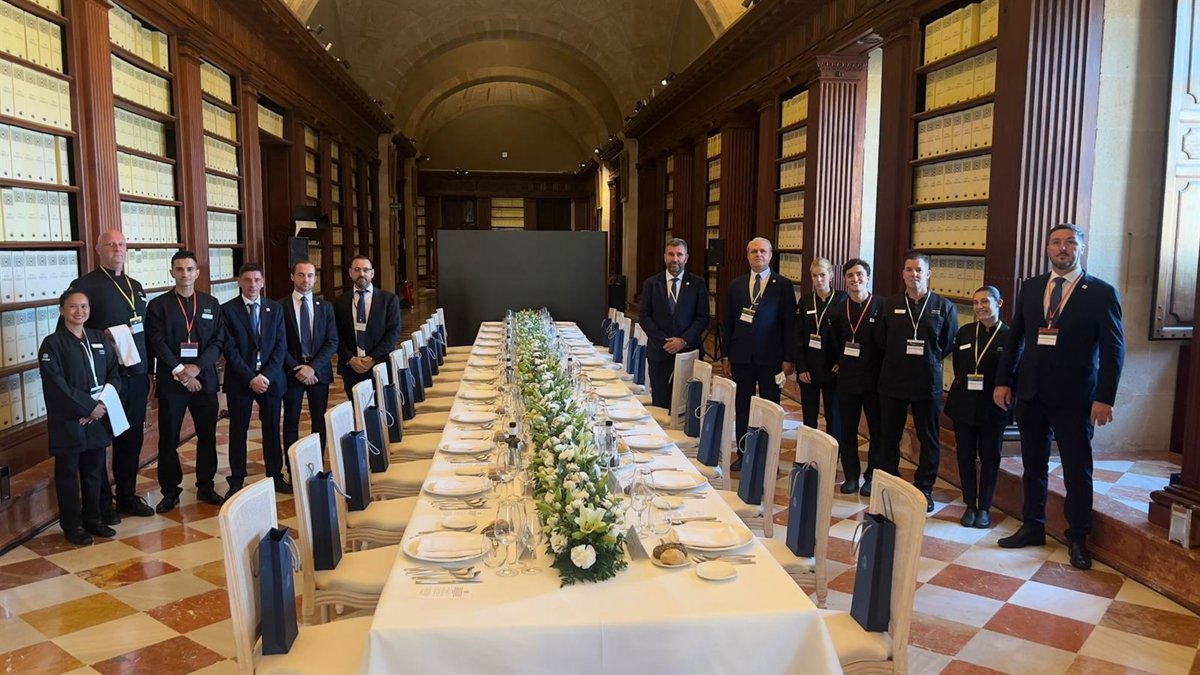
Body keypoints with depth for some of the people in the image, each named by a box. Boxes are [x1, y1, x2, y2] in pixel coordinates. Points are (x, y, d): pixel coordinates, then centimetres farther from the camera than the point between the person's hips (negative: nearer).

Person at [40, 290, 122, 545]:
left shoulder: (99, 338, 8)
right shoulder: (52, 344, -7)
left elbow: (114, 374, 7)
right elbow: (56, 385, -14)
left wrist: (104, 404, -8)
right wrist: (88, 407, -16)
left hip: (99, 417, 4)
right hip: (67, 421, -4)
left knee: (94, 470, 13)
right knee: (68, 473, 6)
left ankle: (93, 518, 26)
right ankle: (72, 525, 17)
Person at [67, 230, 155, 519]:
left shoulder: (135, 286, 16)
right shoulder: (84, 285, -5)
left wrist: (148, 369, 12)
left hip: (136, 375, 6)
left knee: (132, 439, 12)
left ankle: (128, 497, 25)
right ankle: (102, 503, 17)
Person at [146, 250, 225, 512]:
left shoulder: (211, 304, 10)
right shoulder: (158, 305, 2)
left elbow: (218, 341, 3)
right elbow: (157, 343, -6)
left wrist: (197, 367, -11)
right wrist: (180, 371, -14)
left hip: (204, 380, 2)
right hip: (170, 381, -2)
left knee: (207, 436, 8)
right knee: (168, 439, 3)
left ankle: (205, 487, 21)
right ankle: (170, 491, 16)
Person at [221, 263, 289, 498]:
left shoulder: (275, 308, 6)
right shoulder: (227, 310, -2)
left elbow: (281, 346, 1)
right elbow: (230, 349, -8)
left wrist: (266, 375, -11)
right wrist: (250, 378, -15)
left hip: (270, 378, 2)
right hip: (240, 379, -2)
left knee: (272, 429, 9)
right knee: (238, 431, 5)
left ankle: (276, 477, 20)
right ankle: (236, 482, 13)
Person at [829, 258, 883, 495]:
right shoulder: (839, 310, 5)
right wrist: (842, 363, 5)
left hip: (874, 380, -3)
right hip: (847, 379, 3)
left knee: (877, 431, 7)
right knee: (847, 430, 8)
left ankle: (872, 477, 20)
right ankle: (851, 475, 20)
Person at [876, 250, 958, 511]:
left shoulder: (945, 307, -2)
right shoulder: (888, 305, 2)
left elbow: (949, 344, 5)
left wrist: (928, 361, 5)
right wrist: (899, 361, 6)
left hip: (928, 383, -1)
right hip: (892, 382, 1)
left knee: (929, 439, 8)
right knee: (889, 436, 9)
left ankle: (924, 490, 21)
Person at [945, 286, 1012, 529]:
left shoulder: (1011, 336, -6)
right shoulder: (965, 332, 5)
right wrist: (964, 386, 5)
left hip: (993, 408, -3)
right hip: (964, 405, 3)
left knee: (989, 458, 8)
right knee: (966, 456, 7)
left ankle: (984, 508, 18)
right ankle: (970, 505, 18)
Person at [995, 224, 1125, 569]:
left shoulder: (1101, 293, -4)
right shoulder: (1030, 288, 7)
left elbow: (1113, 350, -7)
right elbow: (1014, 339, 10)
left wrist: (1105, 398, -13)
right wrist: (1003, 381, 4)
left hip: (1074, 398, -3)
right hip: (1030, 393, 4)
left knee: (1077, 470, 5)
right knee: (1033, 464, 13)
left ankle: (1077, 538, 19)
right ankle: (1033, 527, 26)